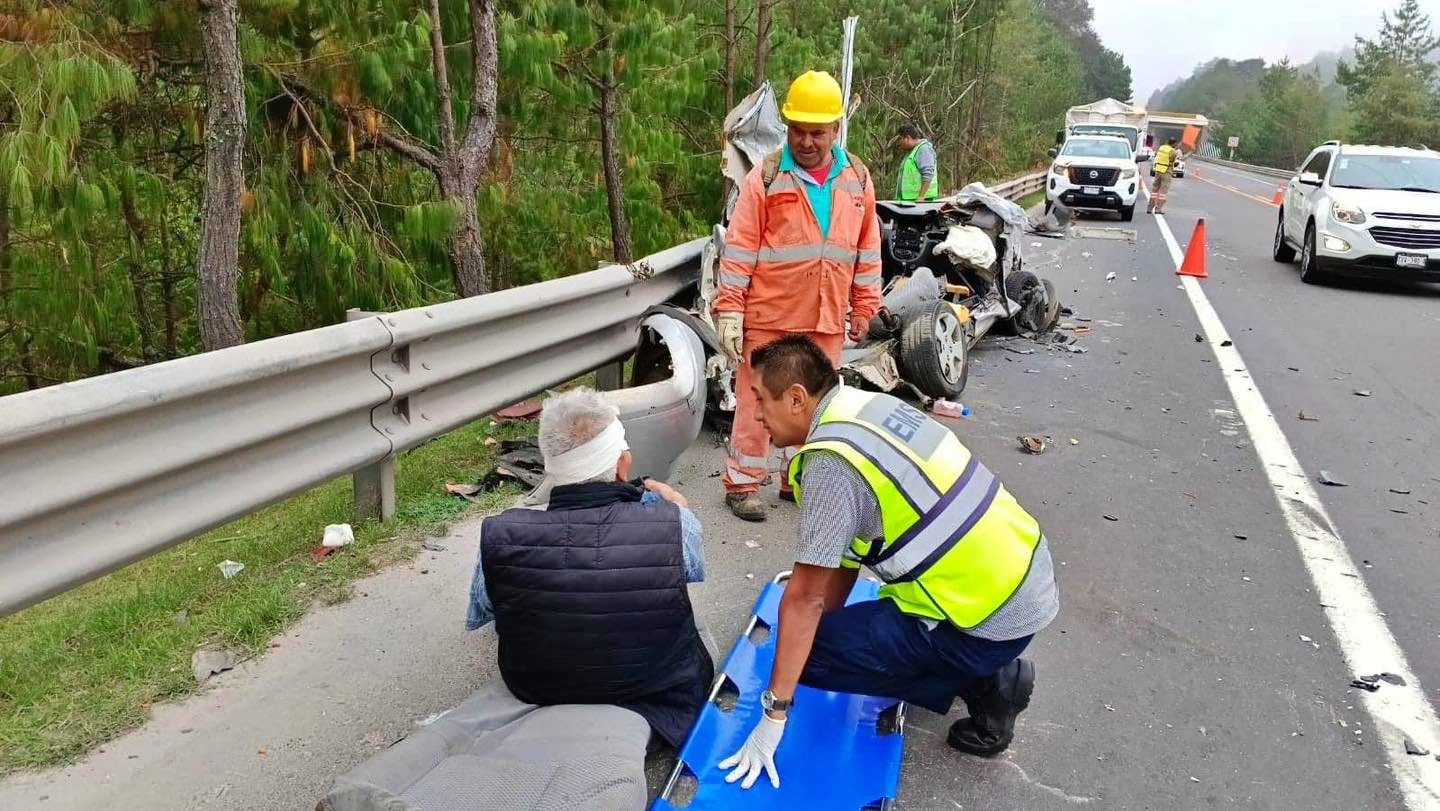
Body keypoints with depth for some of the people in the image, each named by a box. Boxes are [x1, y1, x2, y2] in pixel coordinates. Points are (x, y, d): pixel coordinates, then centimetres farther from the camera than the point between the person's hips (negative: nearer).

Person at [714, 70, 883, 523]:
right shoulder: (766, 177, -6)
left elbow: (867, 248, 12)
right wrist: (729, 309, -12)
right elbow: (739, 248, -7)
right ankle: (742, 484, 14)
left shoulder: (857, 178, 7)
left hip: (827, 319, 4)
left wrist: (864, 306, 11)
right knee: (758, 401, 3)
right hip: (769, 316, -4)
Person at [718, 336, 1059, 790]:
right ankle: (990, 674, 16)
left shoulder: (829, 462, -20)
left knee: (811, 650, -4)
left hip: (994, 615, -9)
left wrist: (773, 717, -8)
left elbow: (805, 601, -16)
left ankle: (981, 683, 0)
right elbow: (847, 547, 14)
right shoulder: (869, 406, 6)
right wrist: (828, 617, 19)